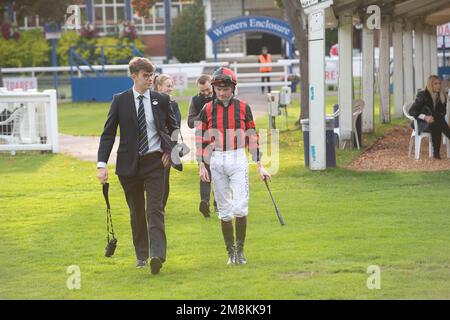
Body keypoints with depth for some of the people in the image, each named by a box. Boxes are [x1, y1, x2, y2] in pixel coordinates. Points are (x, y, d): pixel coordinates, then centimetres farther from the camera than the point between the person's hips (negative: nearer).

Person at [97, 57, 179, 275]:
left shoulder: (161, 100, 4)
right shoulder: (120, 101, 0)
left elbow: (173, 128, 18)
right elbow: (108, 134, -1)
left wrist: (170, 150, 2)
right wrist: (102, 164, -10)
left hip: (155, 161, -1)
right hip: (129, 164, 1)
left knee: (155, 209, -13)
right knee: (136, 212, 11)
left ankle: (157, 255, -23)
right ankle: (141, 255, 24)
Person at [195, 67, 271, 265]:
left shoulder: (243, 108, 3)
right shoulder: (207, 110, 4)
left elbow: (252, 138, 6)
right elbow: (200, 139, 6)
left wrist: (260, 167, 4)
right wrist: (201, 166, -1)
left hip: (238, 160, -1)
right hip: (217, 161, 1)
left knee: (240, 208, -12)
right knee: (224, 210, 5)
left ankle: (240, 249, 3)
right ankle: (231, 252, 14)